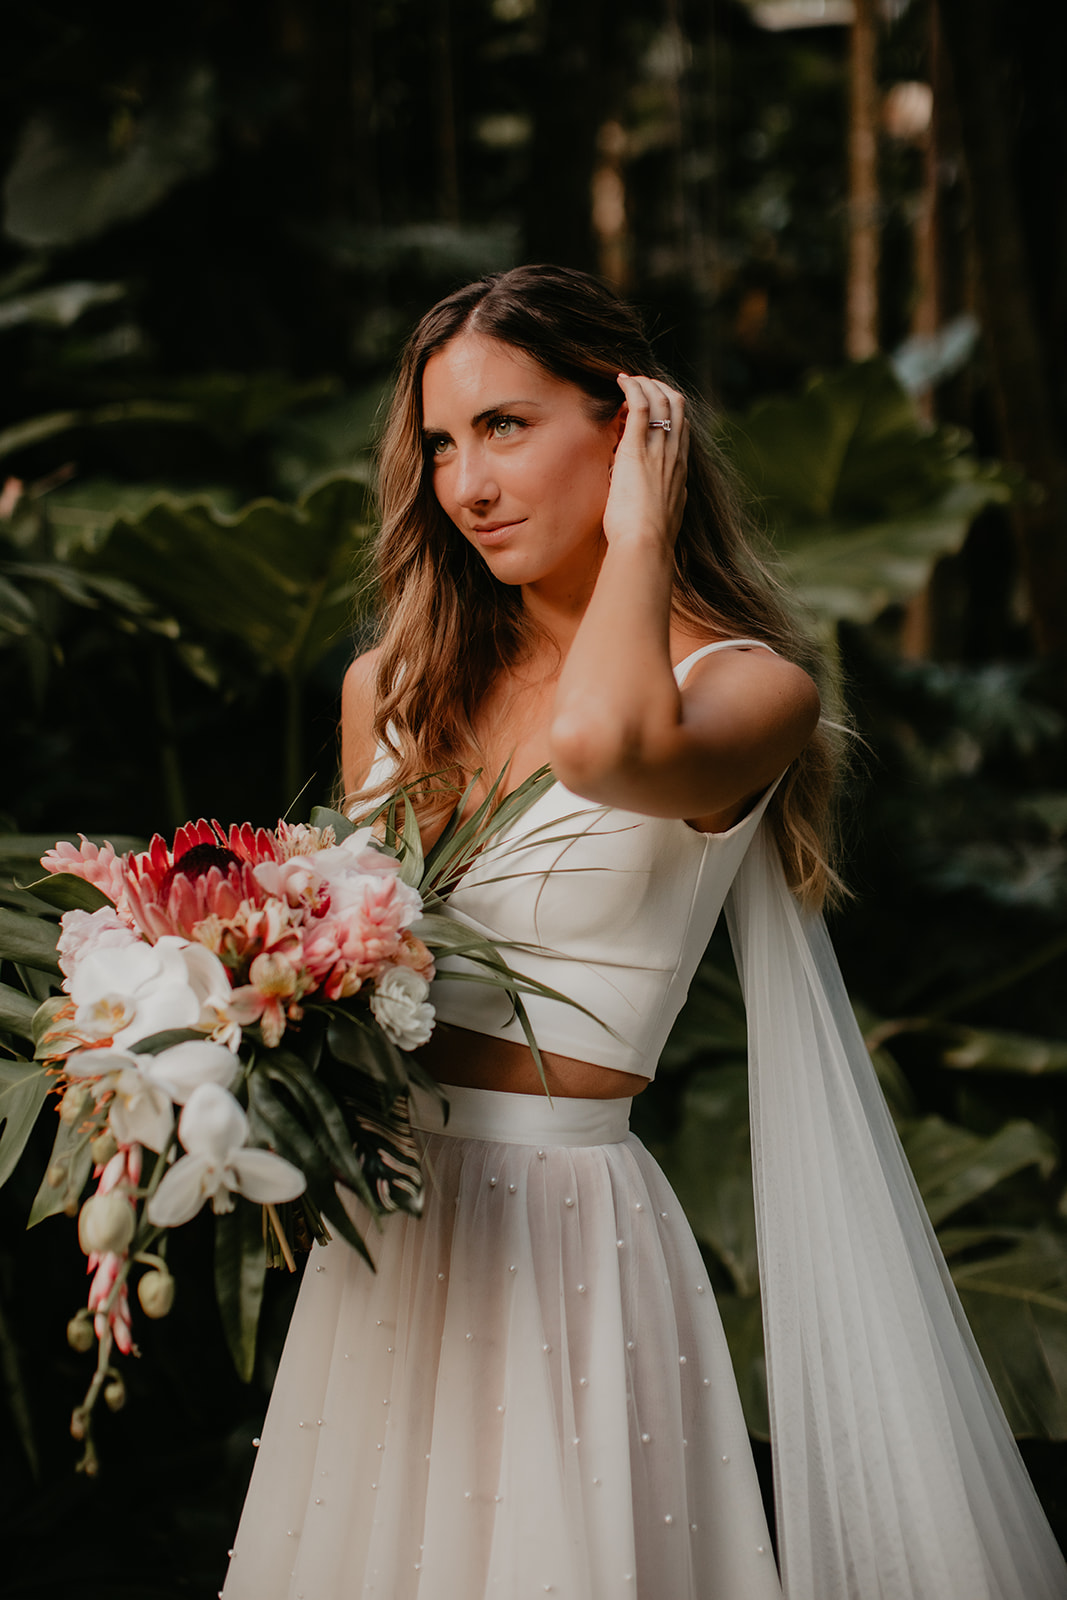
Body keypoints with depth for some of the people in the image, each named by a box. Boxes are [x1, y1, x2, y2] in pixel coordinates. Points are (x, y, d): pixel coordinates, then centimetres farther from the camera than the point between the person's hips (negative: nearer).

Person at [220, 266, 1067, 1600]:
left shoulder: (748, 686, -10)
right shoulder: (391, 688, 8)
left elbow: (602, 741, -34)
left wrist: (638, 529, -17)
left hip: (565, 1227, -6)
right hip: (379, 1232, 6)